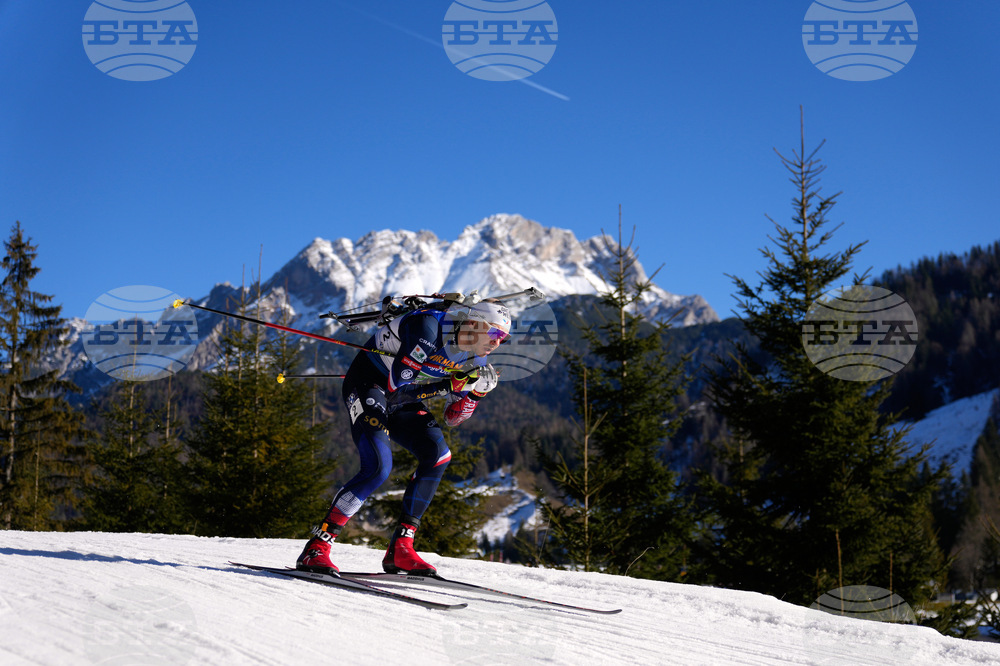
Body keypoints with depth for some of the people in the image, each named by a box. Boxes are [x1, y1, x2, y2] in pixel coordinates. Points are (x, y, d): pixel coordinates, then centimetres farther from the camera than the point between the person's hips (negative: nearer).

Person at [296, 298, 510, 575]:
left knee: (438, 455, -10)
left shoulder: (475, 357, -2)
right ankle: (316, 549, -19)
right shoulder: (428, 327, -26)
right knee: (378, 466, -24)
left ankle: (400, 549, -6)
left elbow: (452, 418, 5)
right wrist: (451, 385, -24)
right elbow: (397, 384, -29)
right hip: (367, 385, -8)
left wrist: (476, 390, -12)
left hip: (400, 400, 8)